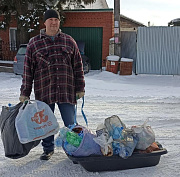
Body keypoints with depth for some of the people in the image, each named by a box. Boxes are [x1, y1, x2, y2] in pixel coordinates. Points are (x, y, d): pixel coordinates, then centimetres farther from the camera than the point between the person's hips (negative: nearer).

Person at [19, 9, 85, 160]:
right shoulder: (34, 43, 5)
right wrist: (25, 93, 2)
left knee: (70, 124, 4)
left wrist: (80, 88, 6)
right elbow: (28, 70, 4)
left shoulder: (69, 41, 8)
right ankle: (48, 149, 27)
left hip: (67, 90, 0)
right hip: (44, 91, 0)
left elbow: (78, 66, 10)